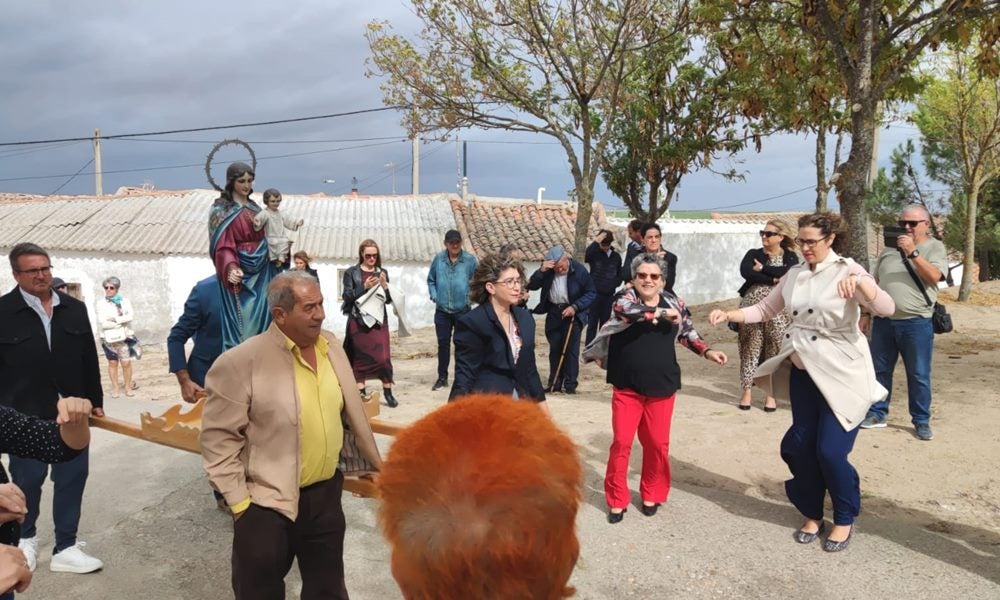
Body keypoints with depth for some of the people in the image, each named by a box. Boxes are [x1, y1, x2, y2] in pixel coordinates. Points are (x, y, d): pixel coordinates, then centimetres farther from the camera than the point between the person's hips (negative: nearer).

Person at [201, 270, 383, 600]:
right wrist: (238, 501, -13)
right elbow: (218, 437, -13)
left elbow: (352, 410, 13)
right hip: (267, 505, -5)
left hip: (326, 494, 5)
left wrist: (375, 460, 19)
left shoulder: (330, 344, 1)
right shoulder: (240, 362, -18)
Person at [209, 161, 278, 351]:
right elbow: (222, 244, -13)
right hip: (239, 273, -6)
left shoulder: (255, 208, 15)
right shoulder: (221, 210, -4)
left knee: (262, 318, 4)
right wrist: (230, 267, -30)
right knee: (241, 319, -8)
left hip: (260, 271, 6)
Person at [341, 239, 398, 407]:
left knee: (383, 356, -5)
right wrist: (365, 287, -17)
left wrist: (384, 286, -11)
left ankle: (387, 392, 3)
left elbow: (388, 299, 8)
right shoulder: (351, 272, 1)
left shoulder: (382, 272, 9)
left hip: (379, 320, 2)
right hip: (358, 321, -2)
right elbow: (347, 296, -6)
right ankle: (361, 393, 10)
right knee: (360, 357, 3)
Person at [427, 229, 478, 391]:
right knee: (443, 343, 10)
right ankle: (442, 377, 22)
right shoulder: (438, 259, 0)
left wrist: (470, 297, -9)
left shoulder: (469, 260, -6)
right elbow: (431, 280, 11)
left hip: (462, 310, -2)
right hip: (442, 310, 2)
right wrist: (434, 296, -1)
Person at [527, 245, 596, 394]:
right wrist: (541, 271, -22)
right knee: (554, 349, 8)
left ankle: (570, 385, 3)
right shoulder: (548, 270, -2)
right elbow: (532, 286, -7)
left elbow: (591, 293, -7)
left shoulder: (579, 270, -12)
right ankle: (554, 384, 15)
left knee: (571, 349, -4)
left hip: (572, 313, -4)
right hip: (553, 312, 4)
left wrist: (575, 307, -17)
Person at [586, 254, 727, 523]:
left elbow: (687, 332, 17)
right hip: (627, 387, -2)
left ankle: (652, 494, 31)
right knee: (622, 442, 1)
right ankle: (617, 500, 16)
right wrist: (663, 313, -26)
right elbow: (628, 310, -31)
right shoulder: (625, 297, -7)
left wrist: (708, 352, 4)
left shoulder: (674, 302, 2)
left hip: (661, 387, 2)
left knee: (657, 443, 11)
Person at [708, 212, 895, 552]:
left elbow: (887, 308, -23)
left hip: (841, 374, -5)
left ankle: (845, 520, 19)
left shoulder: (847, 270, -11)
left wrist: (859, 281, -41)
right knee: (801, 446, 9)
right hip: (803, 372, 5)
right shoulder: (794, 275, 5)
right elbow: (765, 310, 11)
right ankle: (813, 515, 29)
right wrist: (728, 315, -4)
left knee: (831, 451, -6)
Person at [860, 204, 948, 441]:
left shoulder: (935, 247, 2)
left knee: (919, 375, 4)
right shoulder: (890, 248, 11)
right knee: (880, 370, 10)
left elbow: (934, 276, -16)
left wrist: (913, 252, -21)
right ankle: (877, 413, 22)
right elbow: (873, 282, 15)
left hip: (916, 323, -3)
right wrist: (866, 312, 11)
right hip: (883, 321, 4)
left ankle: (921, 421, 15)